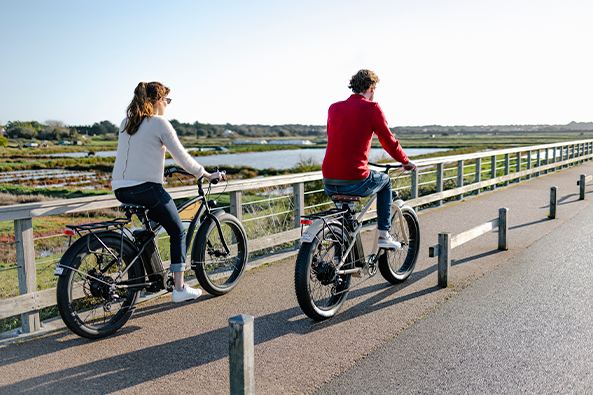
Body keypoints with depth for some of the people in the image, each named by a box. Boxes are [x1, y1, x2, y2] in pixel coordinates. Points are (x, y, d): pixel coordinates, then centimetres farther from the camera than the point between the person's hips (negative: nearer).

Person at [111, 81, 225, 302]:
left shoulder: (126, 123, 14)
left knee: (154, 219, 32)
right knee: (178, 232, 8)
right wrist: (208, 175, 3)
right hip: (146, 188, -7)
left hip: (120, 190, 8)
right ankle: (180, 288, 8)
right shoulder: (159, 123, -7)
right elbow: (181, 156, -7)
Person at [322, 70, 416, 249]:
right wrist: (406, 162, 19)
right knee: (384, 181, 27)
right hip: (355, 182, -5)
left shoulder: (334, 108, 12)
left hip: (328, 184, 5)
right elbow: (389, 141, 1)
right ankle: (383, 235, 26)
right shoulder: (372, 108, -3)